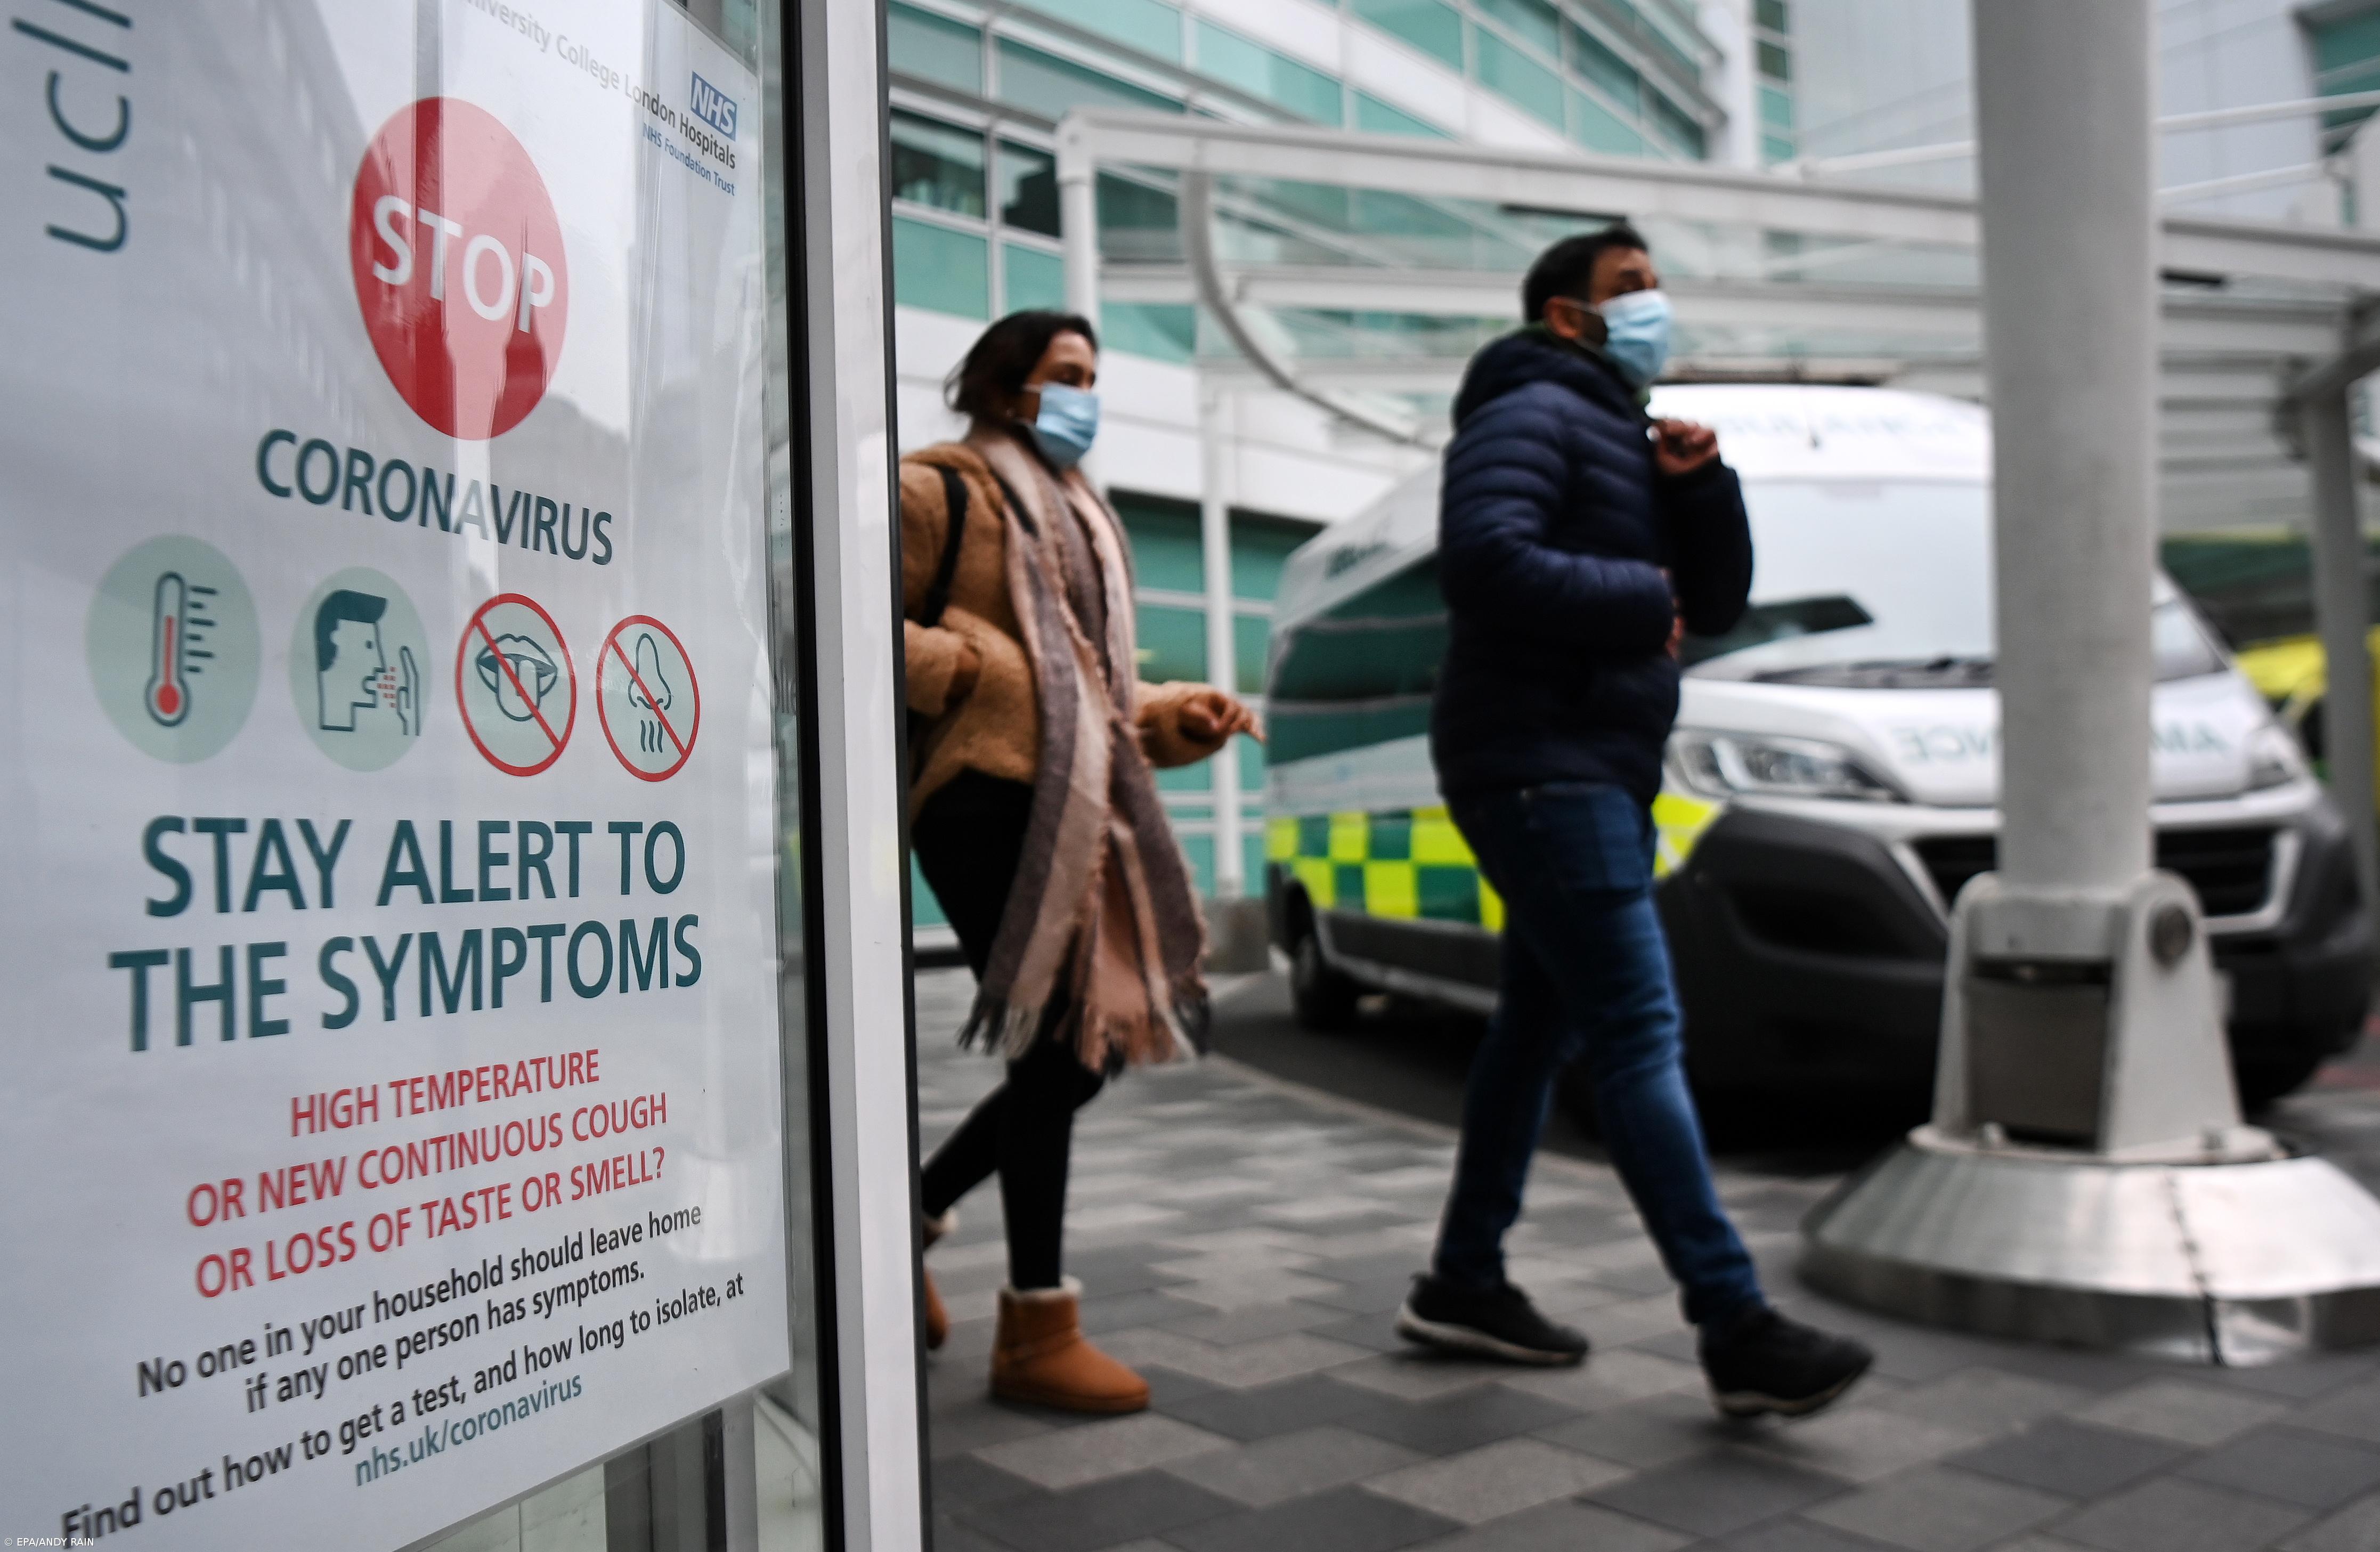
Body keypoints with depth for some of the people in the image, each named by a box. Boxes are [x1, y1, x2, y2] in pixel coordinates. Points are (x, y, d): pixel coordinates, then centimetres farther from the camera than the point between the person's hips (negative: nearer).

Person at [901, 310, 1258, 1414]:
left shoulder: (1078, 515, 26)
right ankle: (1035, 1329, 5)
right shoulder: (943, 489, 0)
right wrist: (972, 669, -15)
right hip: (986, 796, -9)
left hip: (1077, 808, 9)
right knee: (1055, 1050, -8)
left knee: (1092, 1044, 7)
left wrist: (1177, 719, 13)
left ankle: (916, 1210, 27)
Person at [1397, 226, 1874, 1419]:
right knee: (1640, 1032, -14)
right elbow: (1482, 559, -24)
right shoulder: (1531, 412, -5)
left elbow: (1717, 603, 18)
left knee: (1541, 1025, 12)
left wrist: (1700, 488, 2)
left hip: (1595, 774, 10)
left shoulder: (1628, 439, 25)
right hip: (1540, 767, -10)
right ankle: (1738, 1330, -14)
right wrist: (1636, 600, -14)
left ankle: (1463, 1284, 21)